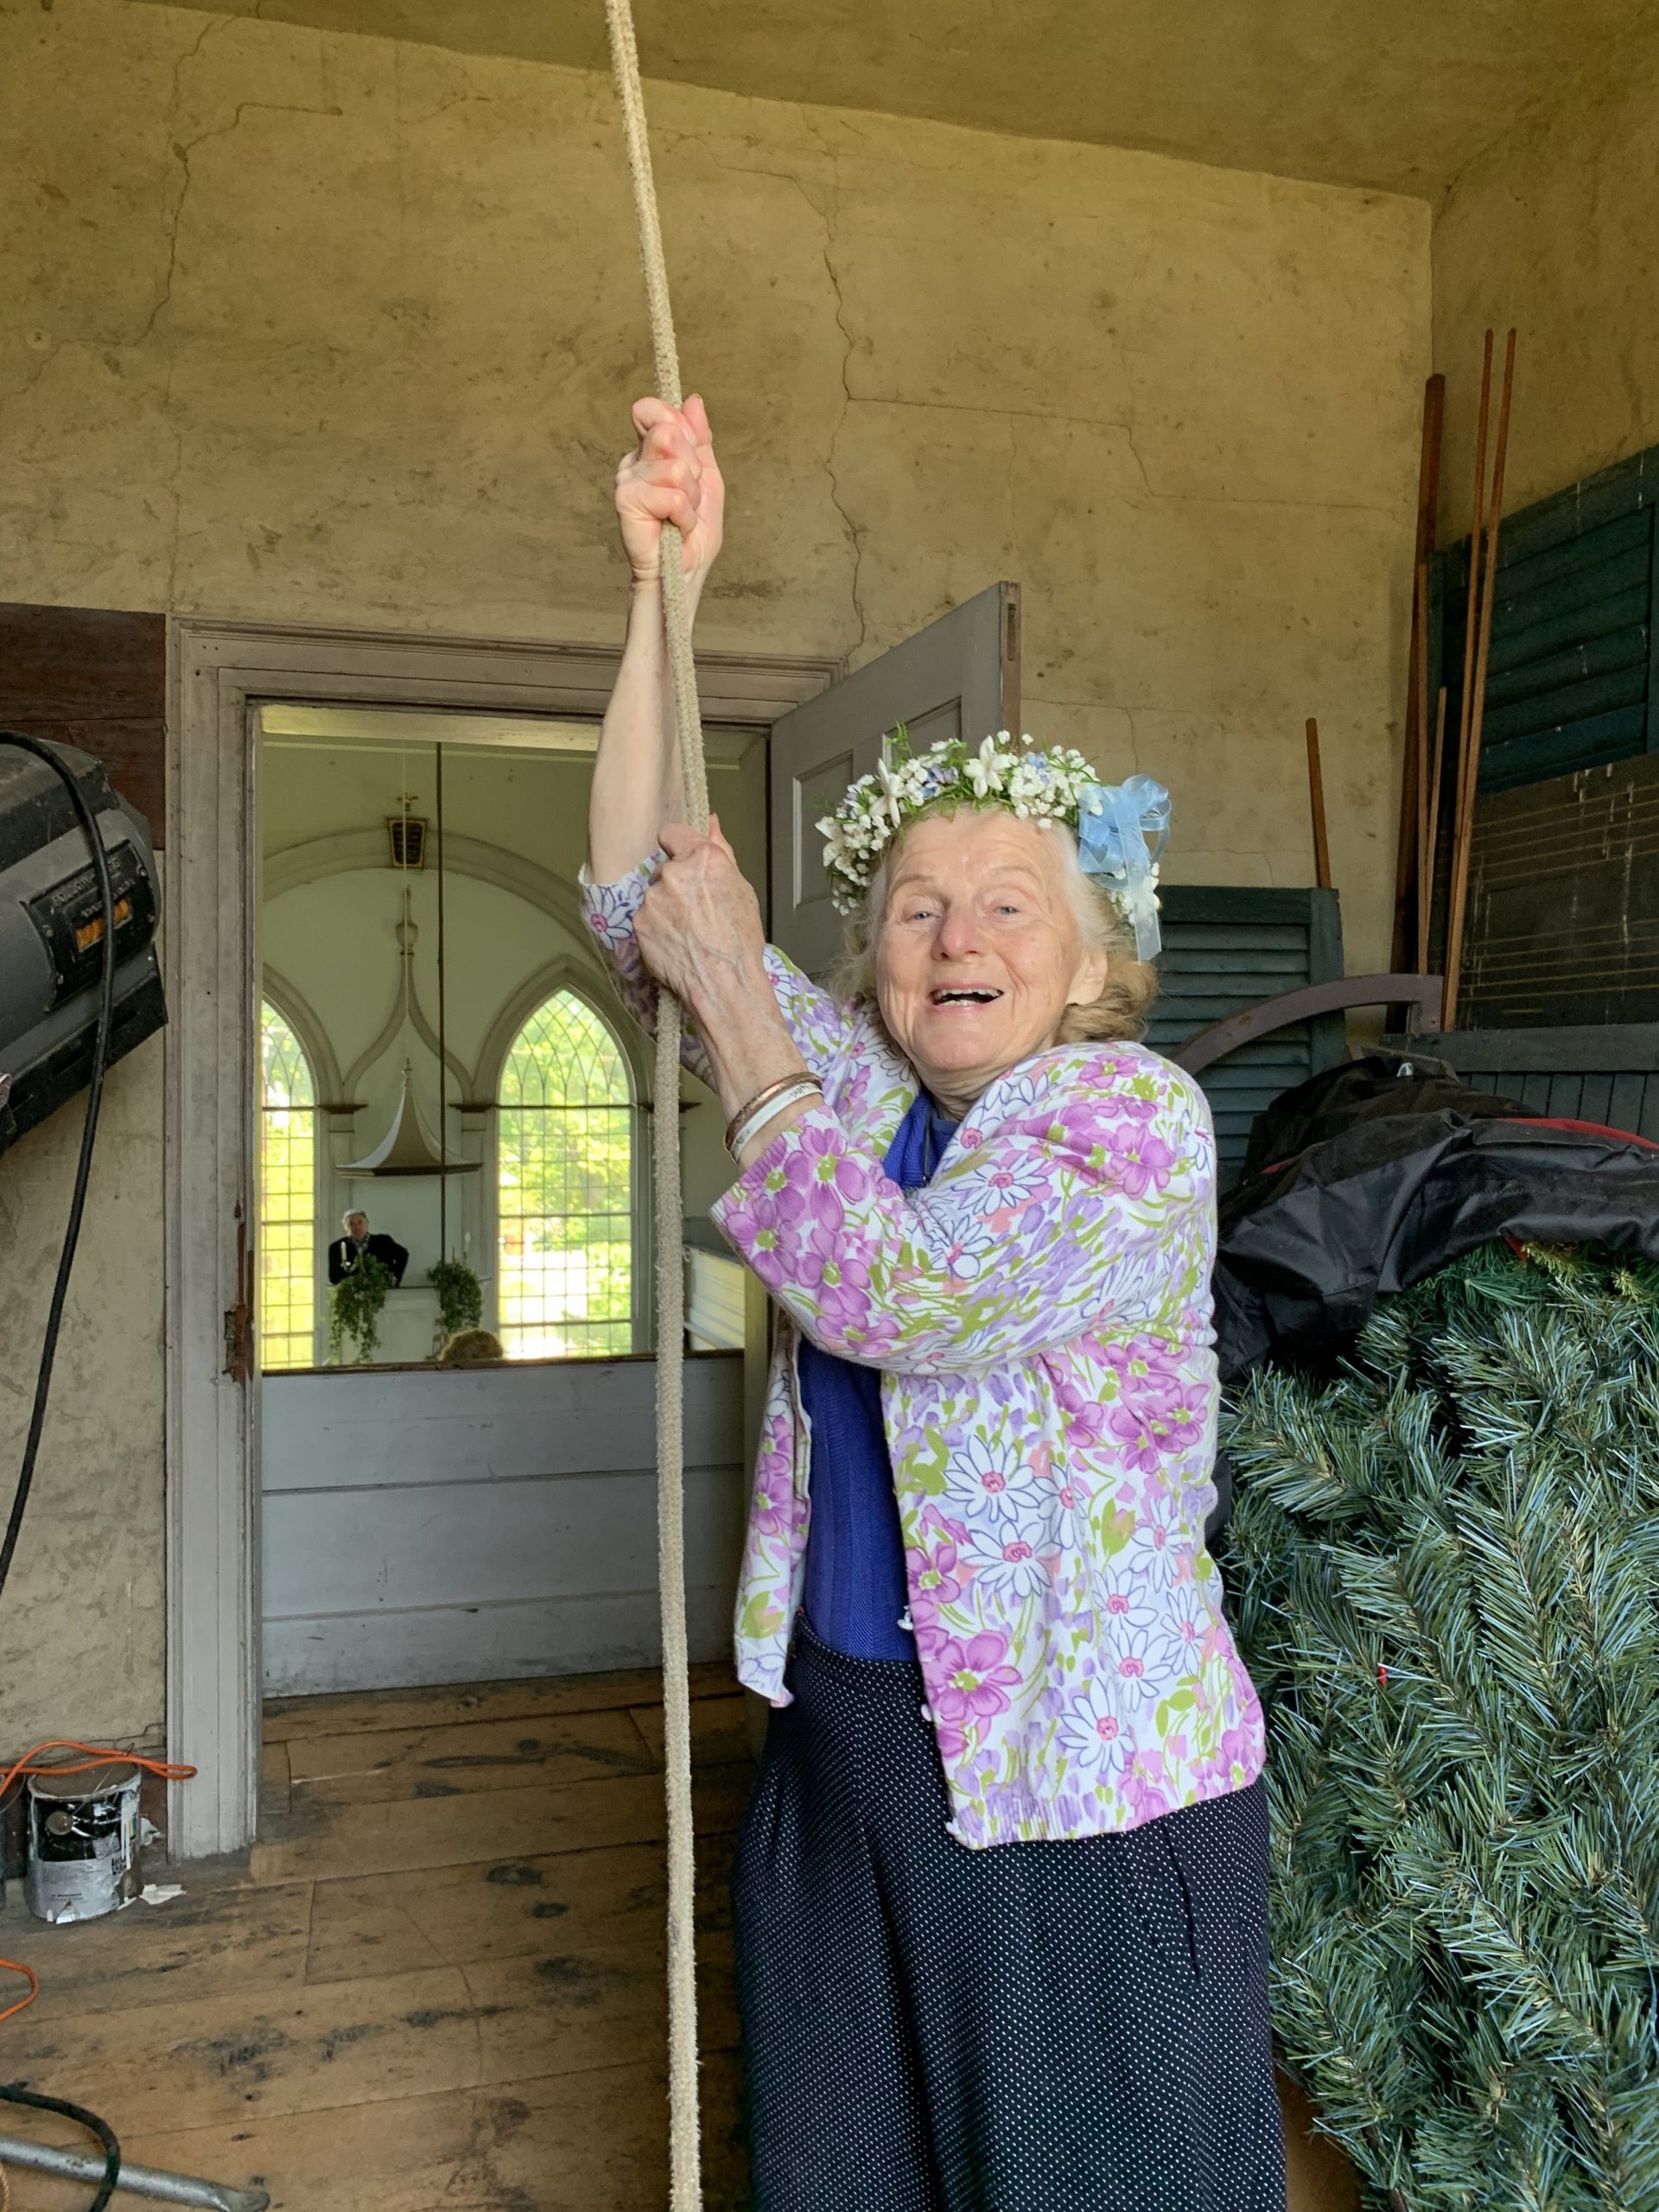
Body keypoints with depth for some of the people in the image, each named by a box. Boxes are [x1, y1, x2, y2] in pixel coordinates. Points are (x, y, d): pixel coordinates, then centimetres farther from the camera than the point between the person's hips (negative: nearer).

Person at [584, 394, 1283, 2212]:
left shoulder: (1134, 1115, -14)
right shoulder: (861, 1082, 4)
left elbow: (890, 1294, -26)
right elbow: (639, 903, 1)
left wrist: (733, 1001, -20)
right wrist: (661, 587, -5)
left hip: (1083, 1783, -6)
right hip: (838, 1738, 6)